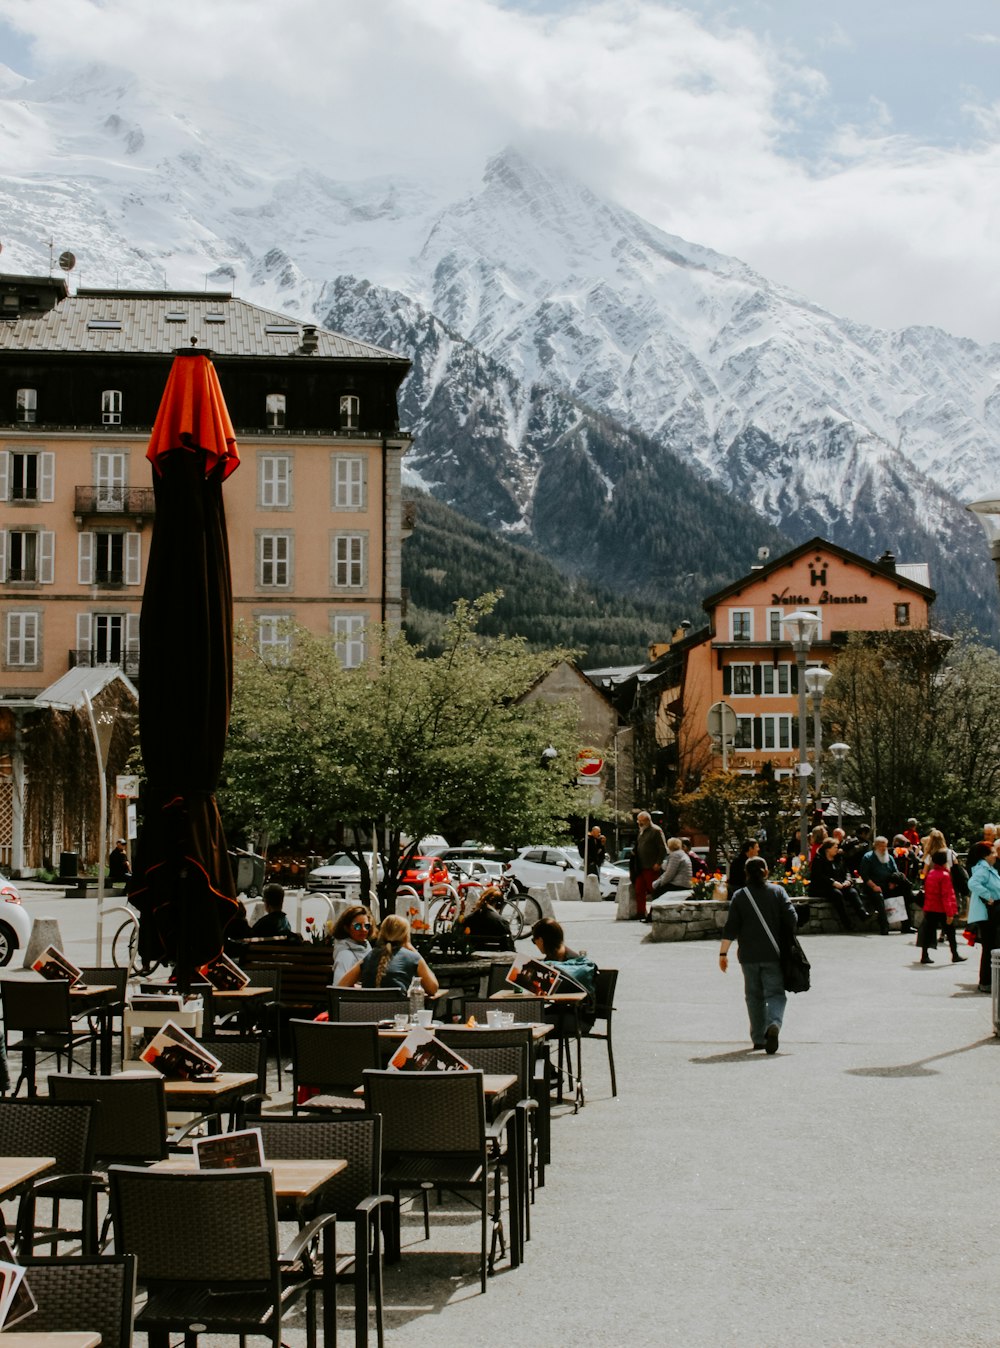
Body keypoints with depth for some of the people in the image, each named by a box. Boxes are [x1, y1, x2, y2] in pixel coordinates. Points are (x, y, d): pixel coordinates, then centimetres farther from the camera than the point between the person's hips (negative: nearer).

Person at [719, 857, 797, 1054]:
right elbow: (791, 918, -5)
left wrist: (723, 953, 0)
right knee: (775, 993, 0)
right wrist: (788, 942, 9)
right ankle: (774, 1024, -29)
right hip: (773, 955, -1)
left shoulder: (739, 896, 1)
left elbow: (731, 927, -3)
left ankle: (758, 1038, 15)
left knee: (754, 996, 13)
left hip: (749, 956, 1)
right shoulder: (777, 892, 1)